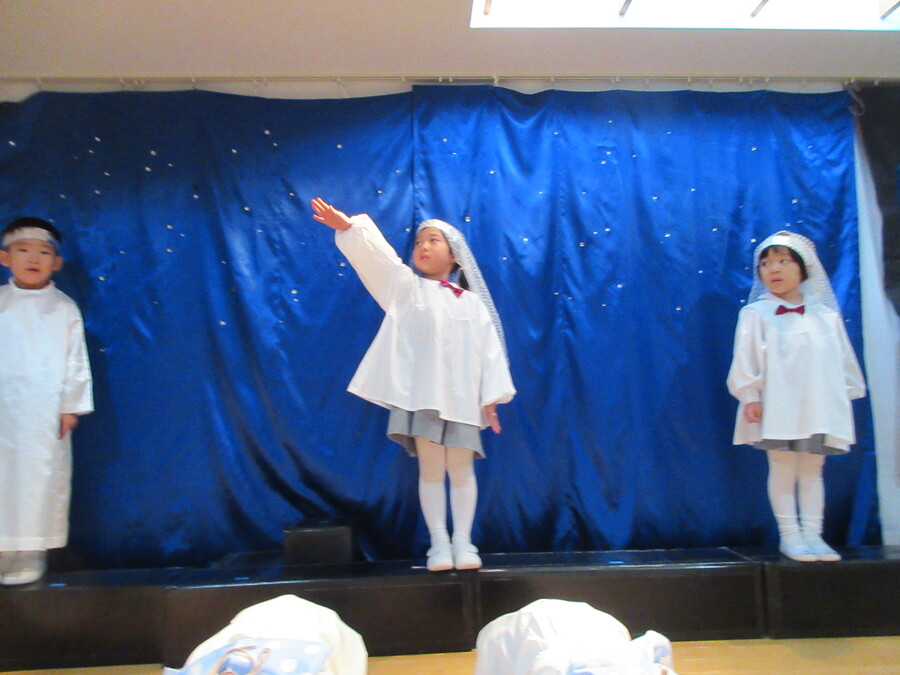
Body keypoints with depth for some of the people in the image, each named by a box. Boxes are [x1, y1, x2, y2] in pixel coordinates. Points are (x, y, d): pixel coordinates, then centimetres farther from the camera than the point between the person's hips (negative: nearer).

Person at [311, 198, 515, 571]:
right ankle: (439, 543, 11)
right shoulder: (407, 287, 10)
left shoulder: (473, 303, 12)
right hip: (421, 395, -1)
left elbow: (489, 349, 7)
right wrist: (348, 228, -20)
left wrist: (491, 398, 0)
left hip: (462, 398, 1)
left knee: (461, 469, 4)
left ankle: (462, 541, 14)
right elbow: (376, 256, -5)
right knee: (431, 469, 2)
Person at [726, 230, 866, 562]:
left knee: (812, 470, 9)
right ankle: (789, 535, 12)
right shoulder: (755, 315, -1)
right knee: (782, 469, 2)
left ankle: (813, 535, 17)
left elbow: (844, 360, 13)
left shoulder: (826, 316, 9)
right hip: (776, 408, -3)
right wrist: (750, 397, -9)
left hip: (819, 408, 3)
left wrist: (847, 395, 12)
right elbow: (745, 360, -4)